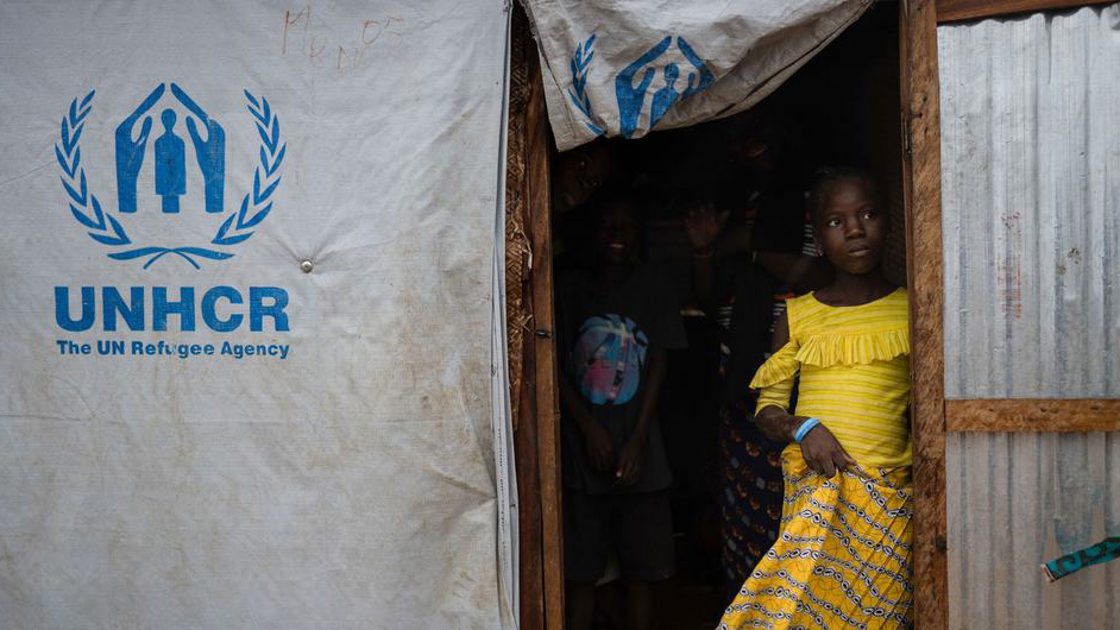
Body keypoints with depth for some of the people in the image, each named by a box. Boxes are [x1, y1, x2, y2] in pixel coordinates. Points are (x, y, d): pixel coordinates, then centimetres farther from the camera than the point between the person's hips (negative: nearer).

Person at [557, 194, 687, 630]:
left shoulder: (652, 290, 4)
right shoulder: (570, 290, 3)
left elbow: (658, 367, 1)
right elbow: (557, 369, 1)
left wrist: (636, 441, -6)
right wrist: (590, 429, -9)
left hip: (639, 452, 0)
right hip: (582, 451, 0)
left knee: (641, 569, 8)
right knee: (580, 570, 5)